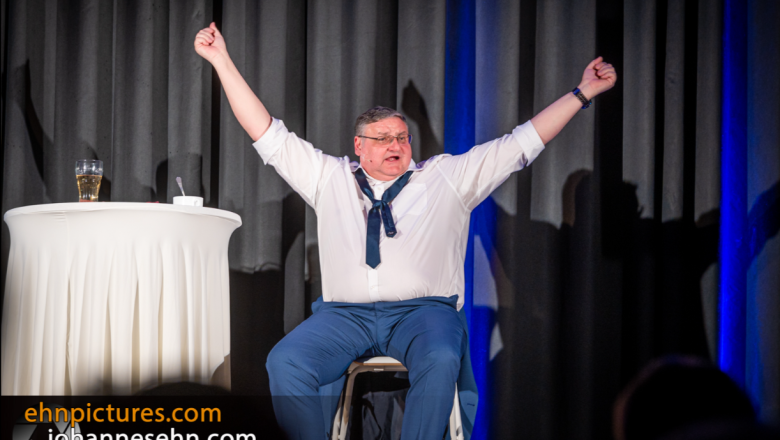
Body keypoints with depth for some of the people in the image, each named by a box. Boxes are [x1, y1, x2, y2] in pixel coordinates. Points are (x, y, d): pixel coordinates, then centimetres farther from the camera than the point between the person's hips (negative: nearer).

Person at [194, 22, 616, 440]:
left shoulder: (447, 176, 18)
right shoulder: (329, 177, 22)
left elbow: (522, 143, 17)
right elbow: (268, 134, 20)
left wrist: (583, 91, 12)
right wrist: (222, 61, 15)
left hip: (423, 309, -1)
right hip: (345, 313, 2)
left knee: (440, 360, -37)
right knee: (284, 363, -27)